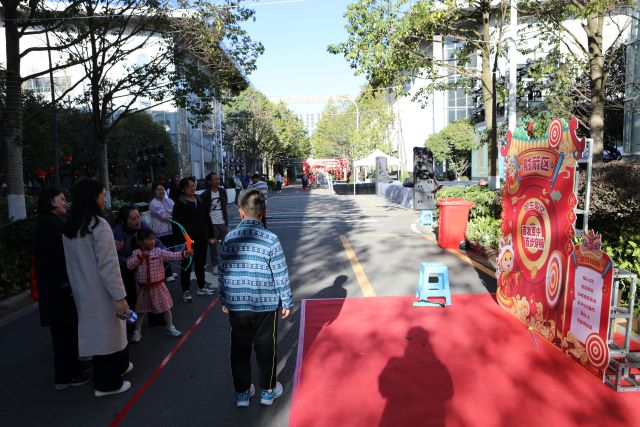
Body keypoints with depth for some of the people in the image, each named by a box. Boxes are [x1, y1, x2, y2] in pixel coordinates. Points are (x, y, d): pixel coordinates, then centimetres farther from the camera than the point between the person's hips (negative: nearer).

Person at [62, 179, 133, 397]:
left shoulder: (69, 228, 4)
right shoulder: (99, 225, -19)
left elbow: (72, 263, 11)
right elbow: (108, 265, -22)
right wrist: (119, 296, -19)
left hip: (82, 291, 8)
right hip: (101, 292, -7)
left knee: (97, 332, 19)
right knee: (107, 332, 6)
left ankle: (118, 366, 37)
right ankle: (108, 383, 18)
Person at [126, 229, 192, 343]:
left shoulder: (159, 252, -9)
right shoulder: (136, 254, -5)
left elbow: (172, 256, -19)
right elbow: (129, 266, -14)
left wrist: (185, 253, -33)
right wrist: (140, 256, -23)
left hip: (158, 286, 0)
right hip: (144, 288, 0)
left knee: (166, 307, 8)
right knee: (141, 310, 13)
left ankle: (170, 328, 24)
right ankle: (137, 331, 28)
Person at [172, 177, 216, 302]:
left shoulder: (200, 200, 10)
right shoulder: (179, 205, -8)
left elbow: (207, 218, 15)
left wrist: (210, 235, 12)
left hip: (201, 239, 6)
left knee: (200, 264, 17)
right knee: (187, 266, 4)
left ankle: (202, 287, 31)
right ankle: (186, 291, 15)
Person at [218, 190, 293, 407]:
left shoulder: (229, 238, -4)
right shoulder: (270, 239, -13)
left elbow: (223, 272, 3)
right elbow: (280, 274, -10)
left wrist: (224, 300, 15)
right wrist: (287, 302, 2)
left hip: (236, 305, 3)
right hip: (265, 305, -2)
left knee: (239, 348, 16)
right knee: (266, 348, 14)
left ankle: (242, 392, 29)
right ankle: (268, 390, 29)